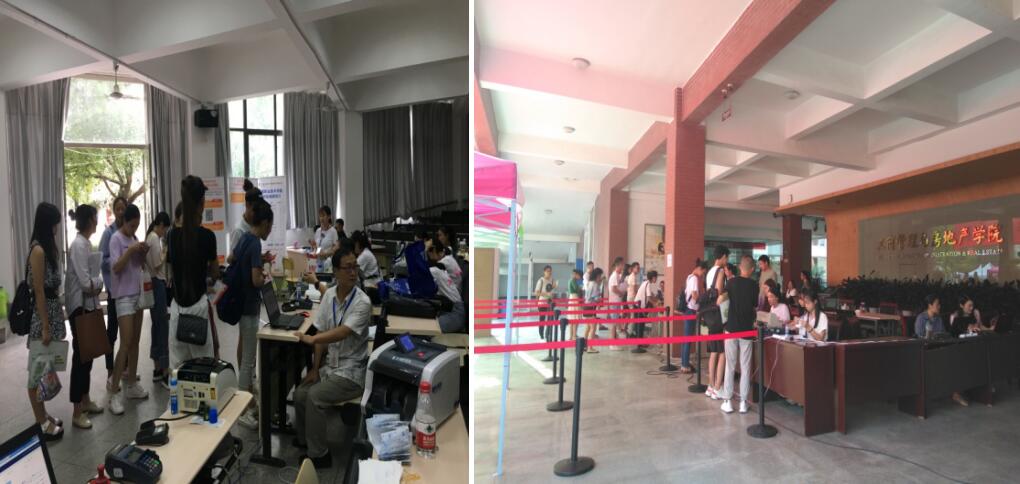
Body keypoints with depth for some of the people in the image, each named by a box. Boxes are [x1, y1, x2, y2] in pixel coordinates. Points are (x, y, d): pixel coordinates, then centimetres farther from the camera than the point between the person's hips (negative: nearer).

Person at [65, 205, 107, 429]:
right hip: (80, 306, -9)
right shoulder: (79, 245, -17)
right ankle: (77, 412, 7)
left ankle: (85, 400, 28)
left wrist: (97, 282, -6)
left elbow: (91, 276, 11)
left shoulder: (86, 243, 10)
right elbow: (86, 283, -20)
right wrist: (101, 281, -3)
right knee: (80, 356, -2)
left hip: (89, 305, 9)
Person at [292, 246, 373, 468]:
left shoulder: (362, 302, -21)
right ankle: (304, 438, 26)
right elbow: (323, 332, 2)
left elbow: (342, 333, -31)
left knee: (314, 397, -20)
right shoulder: (329, 294, -1)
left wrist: (310, 339, -33)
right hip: (330, 364, 6)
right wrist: (315, 367, -1)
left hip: (351, 371, -6)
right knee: (300, 394, -3)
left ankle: (319, 454, -1)